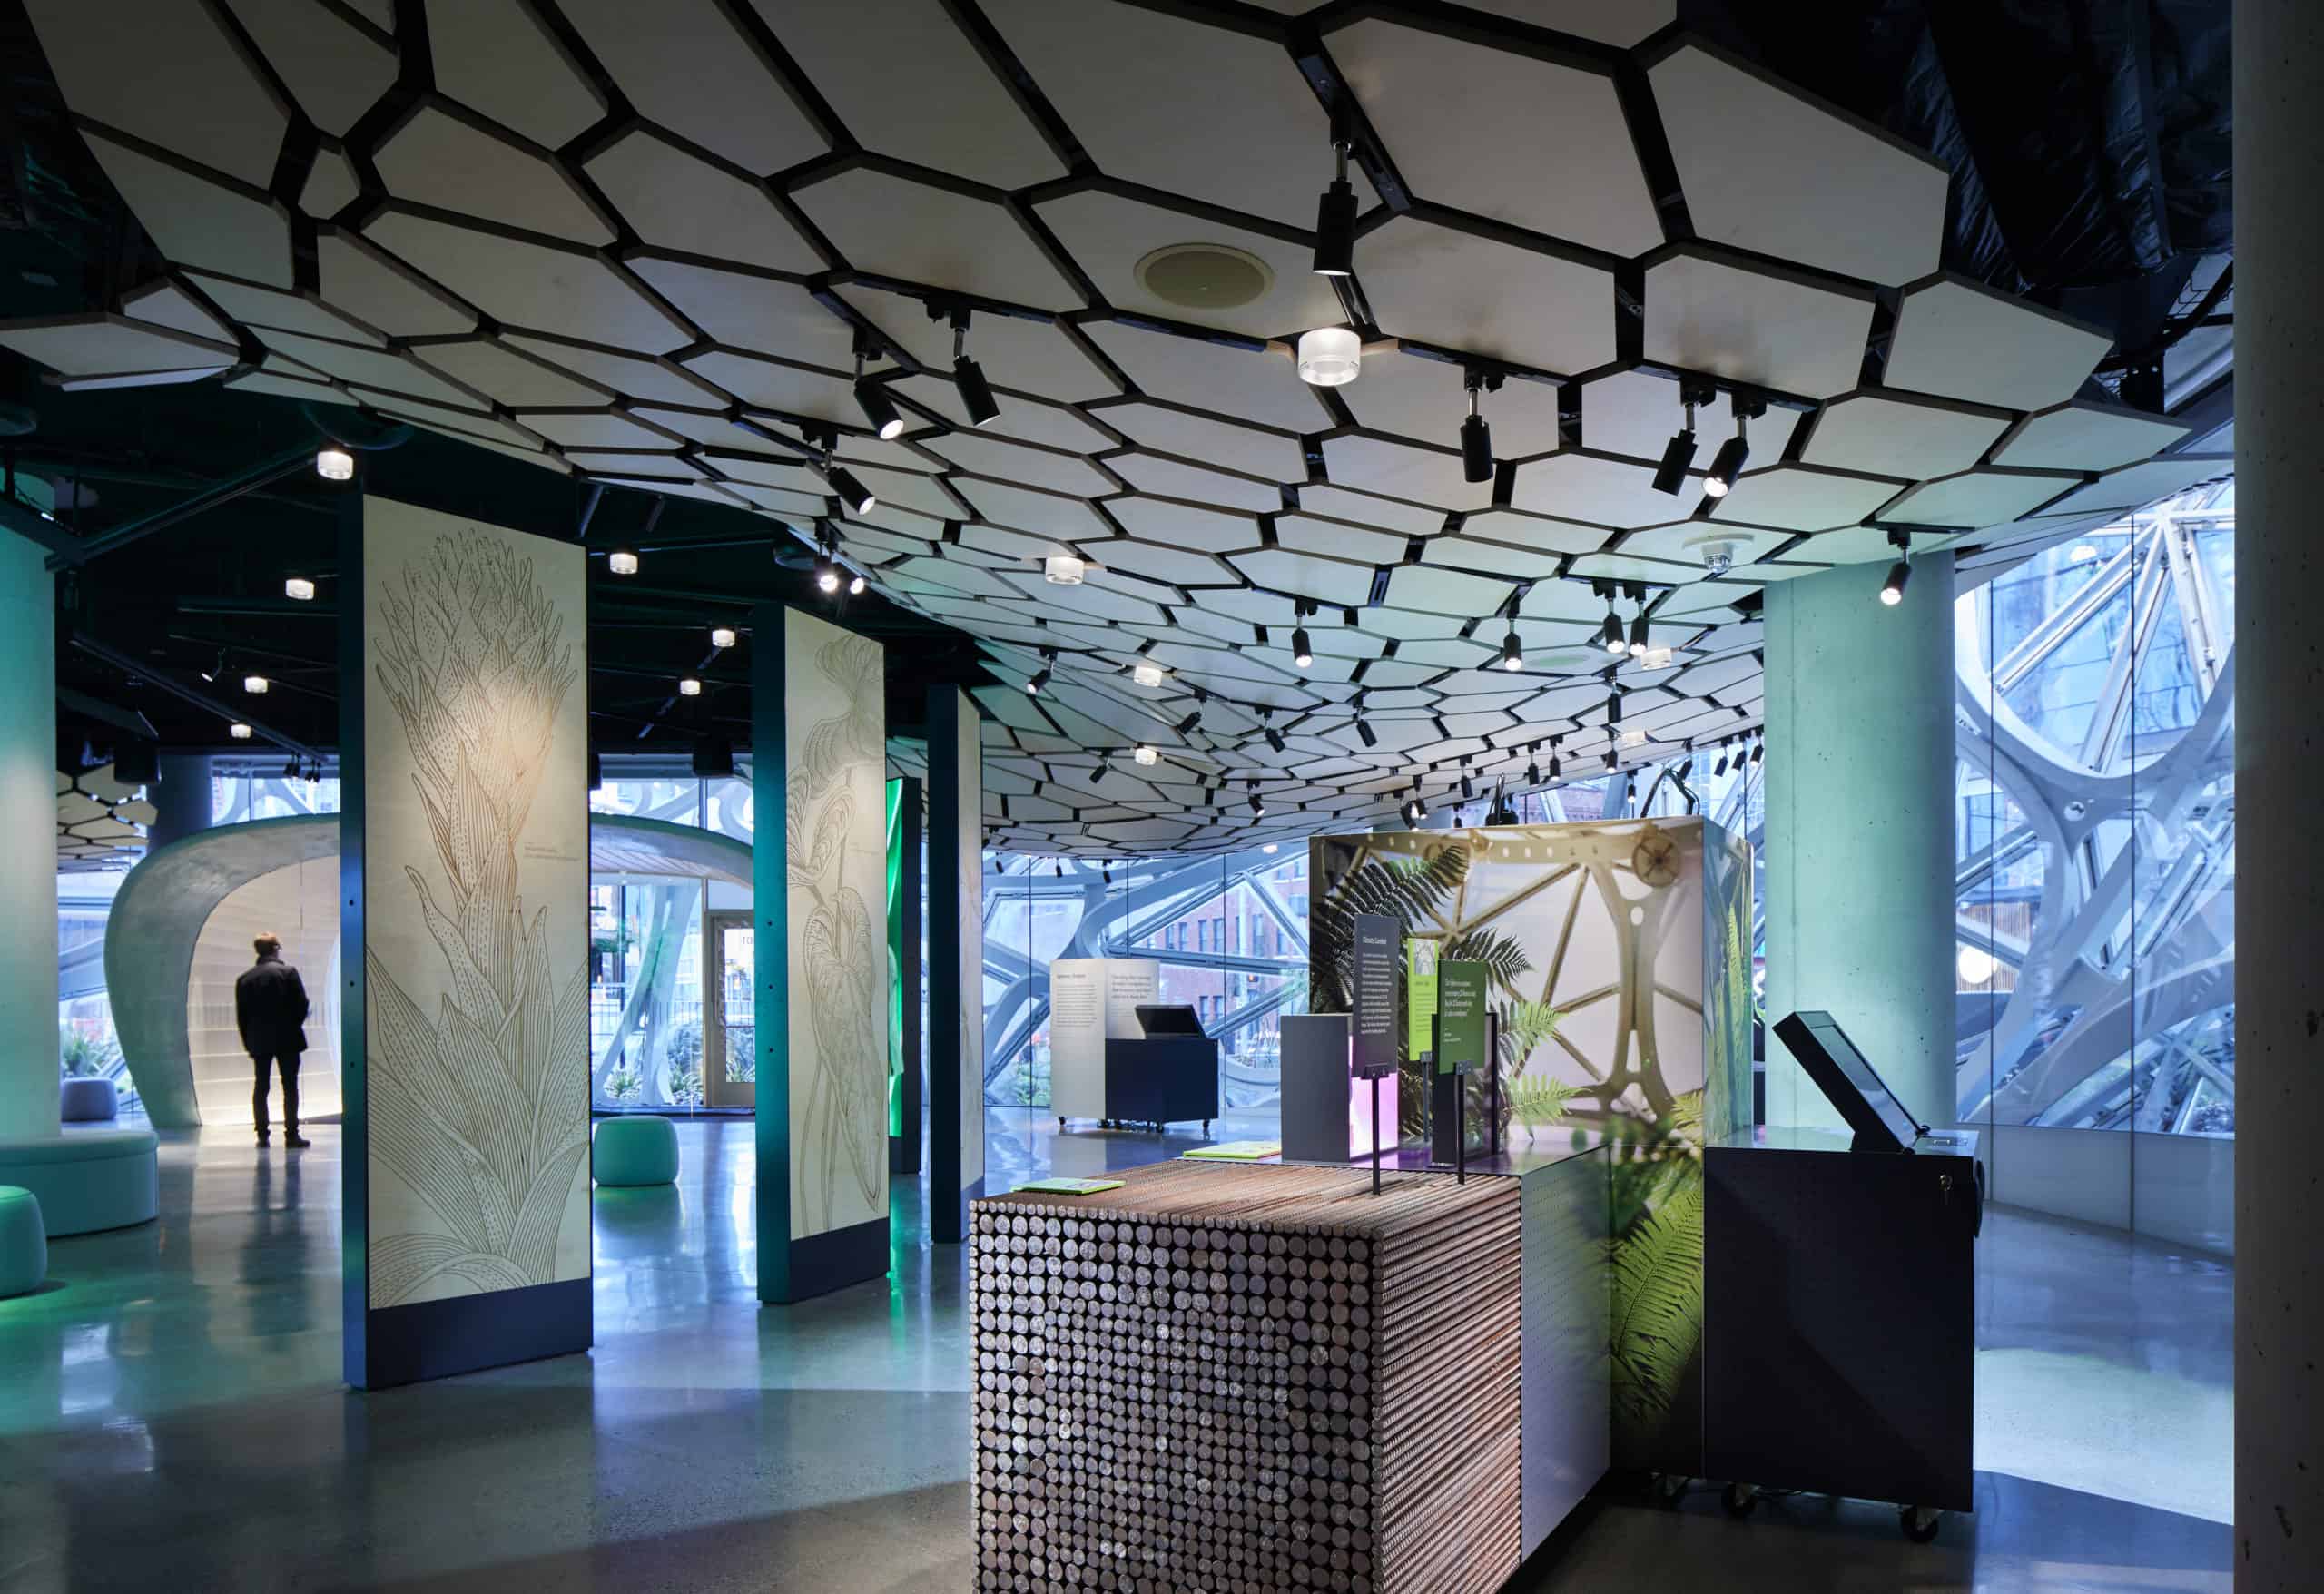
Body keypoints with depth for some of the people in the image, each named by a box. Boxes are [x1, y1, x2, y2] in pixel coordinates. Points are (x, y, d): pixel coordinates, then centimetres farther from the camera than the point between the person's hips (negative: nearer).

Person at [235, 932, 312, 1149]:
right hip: (287, 1040, -3)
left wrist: (248, 1042, 11)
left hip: (258, 1041, 3)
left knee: (260, 1086, 10)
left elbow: (241, 1015, 4)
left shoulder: (244, 978, 4)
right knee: (290, 1086, 0)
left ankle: (262, 1135, 8)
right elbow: (302, 1004, -9)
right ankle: (291, 1135, -3)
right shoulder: (288, 972, -8)